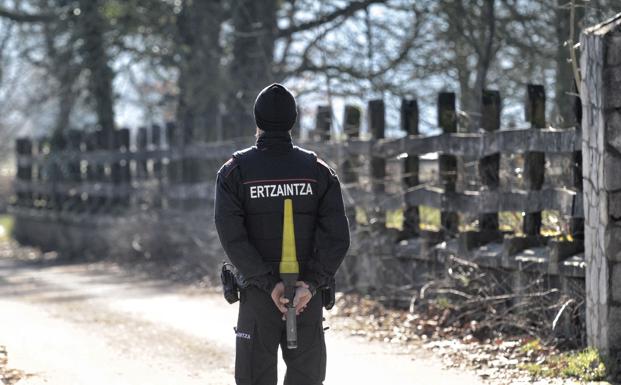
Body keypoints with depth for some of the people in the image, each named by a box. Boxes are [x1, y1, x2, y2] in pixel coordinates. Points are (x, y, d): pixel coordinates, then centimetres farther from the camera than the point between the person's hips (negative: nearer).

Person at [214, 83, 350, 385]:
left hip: (257, 296, -1)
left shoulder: (234, 172, -2)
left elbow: (232, 235, -13)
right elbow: (337, 235, -9)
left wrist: (269, 284, -15)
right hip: (308, 295, 1)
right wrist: (310, 284, -15)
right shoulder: (318, 171, 2)